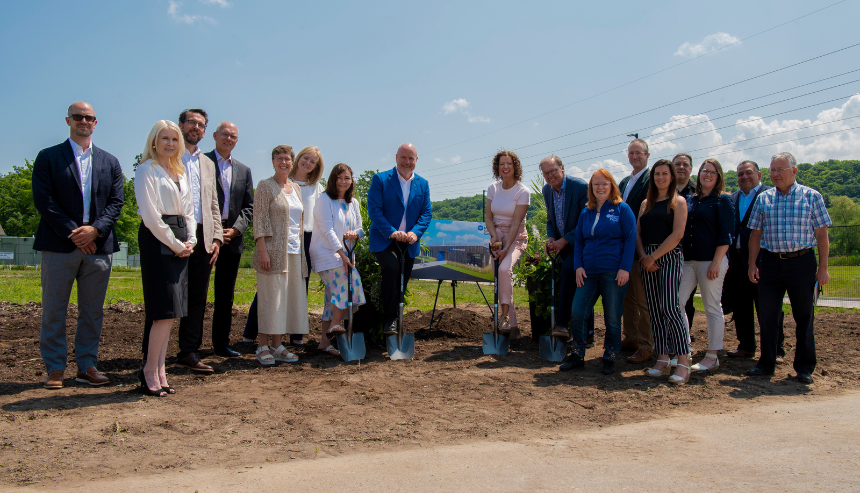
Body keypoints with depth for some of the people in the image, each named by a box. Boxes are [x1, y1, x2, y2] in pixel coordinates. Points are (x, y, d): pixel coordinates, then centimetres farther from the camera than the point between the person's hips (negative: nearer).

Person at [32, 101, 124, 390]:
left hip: (98, 246, 3)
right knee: (54, 311, 1)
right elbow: (43, 201, -3)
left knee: (93, 311, 6)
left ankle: (87, 366, 14)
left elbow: (116, 202, 6)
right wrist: (73, 233, -12)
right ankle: (55, 369, 10)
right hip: (59, 246, -2)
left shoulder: (109, 162, 15)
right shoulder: (48, 157, 6)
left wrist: (94, 229, -10)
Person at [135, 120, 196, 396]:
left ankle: (159, 371, 12)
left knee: (170, 312, 6)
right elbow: (150, 215, -11)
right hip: (157, 240, -7)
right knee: (166, 310, -11)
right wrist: (175, 244, -11)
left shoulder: (179, 173, 20)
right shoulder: (146, 170, -3)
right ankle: (149, 371, 1)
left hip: (180, 243, 7)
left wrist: (190, 240, 4)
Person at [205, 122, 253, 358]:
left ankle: (221, 343, 17)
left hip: (232, 238, 5)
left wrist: (235, 229, -3)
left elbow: (249, 207, 13)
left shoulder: (244, 170, 17)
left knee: (226, 294, 9)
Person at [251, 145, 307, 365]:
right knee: (270, 297, -4)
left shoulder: (295, 188, 16)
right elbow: (259, 220, -9)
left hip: (294, 252, 6)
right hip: (274, 250, -6)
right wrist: (263, 251, -17)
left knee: (288, 297, 6)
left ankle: (277, 345, 14)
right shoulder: (265, 186, -2)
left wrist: (301, 250, 14)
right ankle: (263, 346, 5)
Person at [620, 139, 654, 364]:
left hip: (642, 248, -9)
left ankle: (646, 346, 5)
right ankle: (631, 338, 27)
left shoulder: (652, 179, -10)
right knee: (628, 297, 15)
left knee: (643, 299, -3)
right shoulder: (624, 182, 18)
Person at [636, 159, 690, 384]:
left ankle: (683, 362, -12)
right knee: (654, 310, 4)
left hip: (669, 256, -5)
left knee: (670, 307, -16)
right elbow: (638, 233, 13)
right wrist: (643, 257, -4)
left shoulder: (678, 202, 2)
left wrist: (653, 256, -11)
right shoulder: (646, 203, 18)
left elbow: (677, 234, -9)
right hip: (647, 259, 6)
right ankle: (662, 360, 10)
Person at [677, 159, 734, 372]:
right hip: (688, 259, 6)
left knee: (712, 308, 1)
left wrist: (716, 262, -16)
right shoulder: (690, 200, 15)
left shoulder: (723, 200, -1)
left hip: (711, 260, -6)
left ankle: (712, 357, 10)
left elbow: (726, 235, -8)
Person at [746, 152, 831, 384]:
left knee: (804, 316, 5)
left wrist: (823, 267, -4)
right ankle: (766, 363, 17)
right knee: (766, 315, 5)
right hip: (770, 262, 2)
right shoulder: (763, 199, 7)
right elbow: (756, 234, 10)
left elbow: (822, 235, 0)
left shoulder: (811, 197, 1)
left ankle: (804, 367, 17)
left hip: (802, 262, -2)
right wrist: (752, 264, 3)